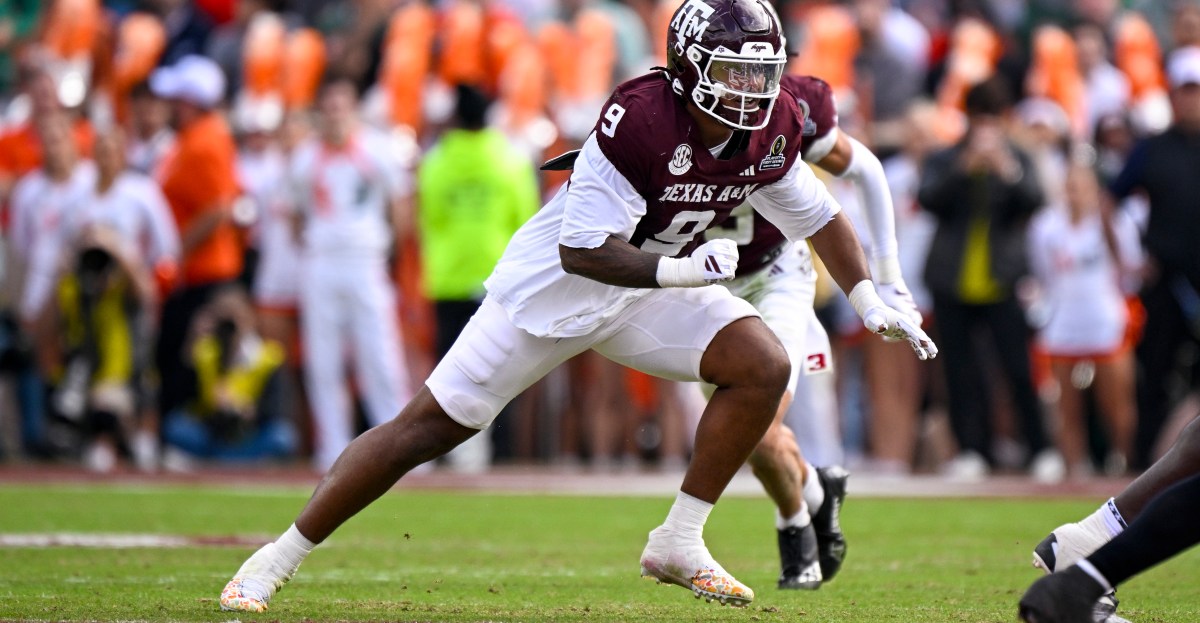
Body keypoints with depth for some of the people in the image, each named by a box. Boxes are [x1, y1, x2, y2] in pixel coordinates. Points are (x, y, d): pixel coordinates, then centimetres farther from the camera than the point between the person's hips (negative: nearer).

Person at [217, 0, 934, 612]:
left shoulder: (773, 129, -10)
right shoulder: (640, 120, -32)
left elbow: (819, 215, 10)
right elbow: (581, 250, -31)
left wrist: (871, 301, 6)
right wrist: (679, 271, -39)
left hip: (652, 286, 6)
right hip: (553, 284, -6)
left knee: (765, 365, -13)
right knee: (432, 424, -6)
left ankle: (680, 544, -3)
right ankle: (282, 557, 4)